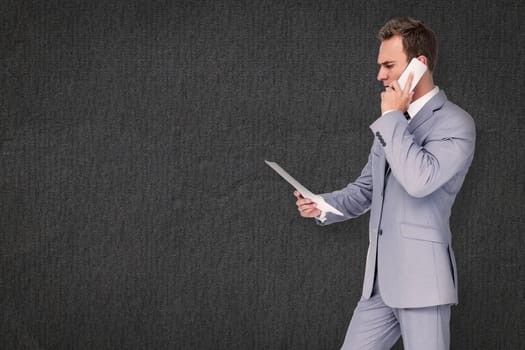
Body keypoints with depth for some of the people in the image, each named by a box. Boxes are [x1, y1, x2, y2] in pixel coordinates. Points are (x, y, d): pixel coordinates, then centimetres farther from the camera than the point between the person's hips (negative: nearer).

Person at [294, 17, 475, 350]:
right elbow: (366, 187, 23)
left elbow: (420, 180, -25)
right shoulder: (392, 123, 16)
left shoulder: (456, 123, -9)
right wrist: (324, 205, 3)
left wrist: (392, 117, -14)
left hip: (421, 279, -8)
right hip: (379, 280, 8)